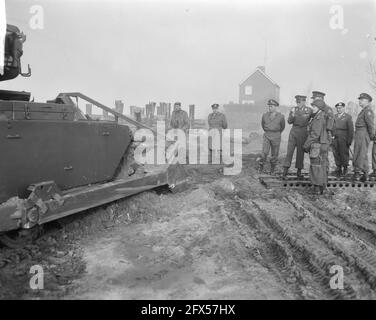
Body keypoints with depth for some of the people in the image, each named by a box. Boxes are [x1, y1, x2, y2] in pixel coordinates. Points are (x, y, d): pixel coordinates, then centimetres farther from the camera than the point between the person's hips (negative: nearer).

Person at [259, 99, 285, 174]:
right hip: (266, 136, 0)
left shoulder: (281, 116, -3)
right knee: (265, 152, -13)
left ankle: (272, 168, 24)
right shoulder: (265, 115, 1)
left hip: (276, 137, 0)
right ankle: (261, 166, 4)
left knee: (274, 154, 5)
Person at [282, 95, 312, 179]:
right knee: (289, 150, -5)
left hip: (303, 132, -1)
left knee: (300, 151, 4)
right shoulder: (293, 109, 5)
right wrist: (292, 115, -19)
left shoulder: (309, 110, 0)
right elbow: (289, 121, -2)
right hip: (293, 131, 1)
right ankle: (285, 169, -4)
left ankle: (299, 171, 13)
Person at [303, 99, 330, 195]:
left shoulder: (319, 118, -16)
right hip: (323, 145, 10)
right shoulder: (323, 117, 14)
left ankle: (318, 188, -2)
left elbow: (315, 134, -21)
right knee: (322, 166, 13)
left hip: (317, 146, -10)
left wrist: (306, 145, -15)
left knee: (316, 167, -5)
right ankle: (321, 186, 20)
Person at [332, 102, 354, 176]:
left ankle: (345, 169, 13)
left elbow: (351, 129, -2)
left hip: (344, 139, -4)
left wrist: (349, 140, -8)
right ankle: (338, 169, 13)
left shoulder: (348, 117, 1)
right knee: (336, 154, 3)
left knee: (344, 154, 0)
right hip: (335, 139, 4)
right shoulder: (334, 116, 14)